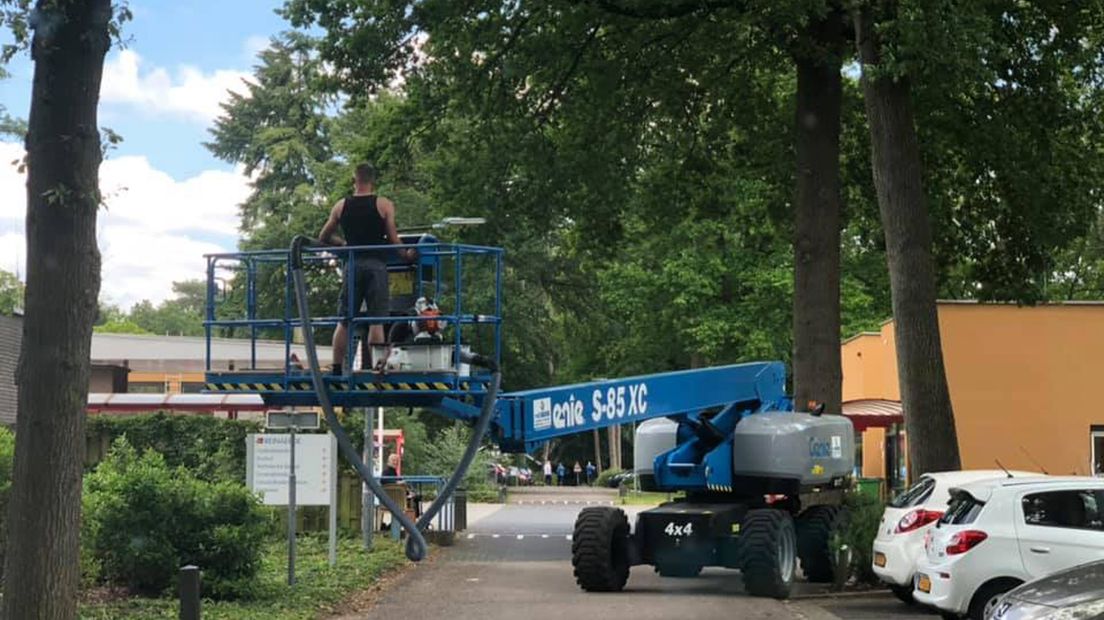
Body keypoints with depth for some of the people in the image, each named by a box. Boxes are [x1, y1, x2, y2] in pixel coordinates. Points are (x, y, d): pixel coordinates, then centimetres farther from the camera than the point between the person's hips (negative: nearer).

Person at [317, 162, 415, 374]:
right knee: (376, 321, -1)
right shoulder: (384, 205, -1)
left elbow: (323, 238, 16)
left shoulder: (341, 206, 8)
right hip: (376, 264, -3)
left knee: (344, 320, 7)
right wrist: (407, 254, 15)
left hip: (352, 265, 3)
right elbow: (393, 239, -3)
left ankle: (337, 369, 5)